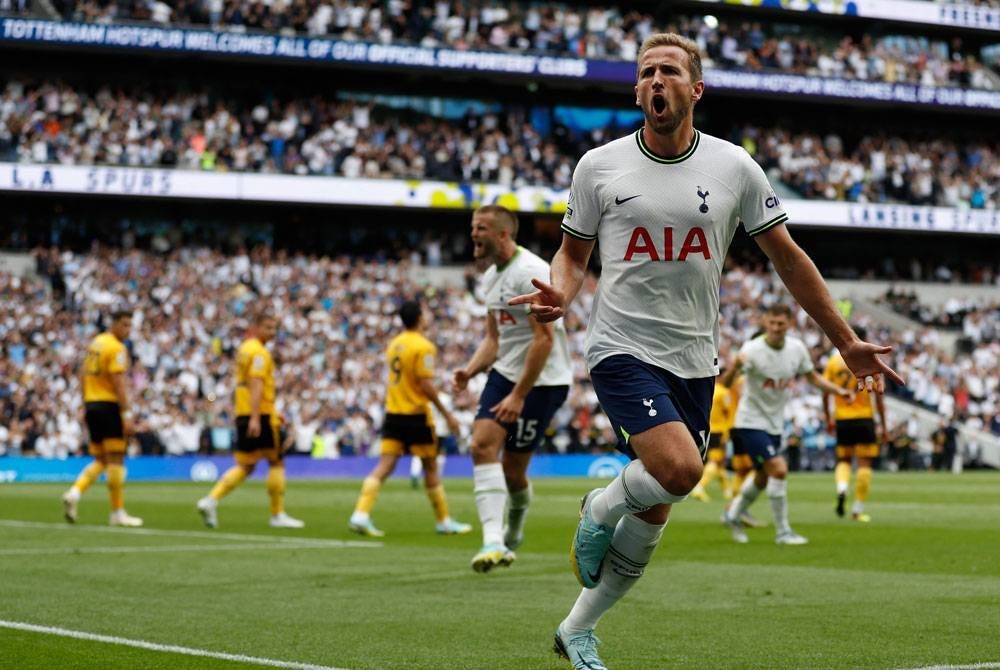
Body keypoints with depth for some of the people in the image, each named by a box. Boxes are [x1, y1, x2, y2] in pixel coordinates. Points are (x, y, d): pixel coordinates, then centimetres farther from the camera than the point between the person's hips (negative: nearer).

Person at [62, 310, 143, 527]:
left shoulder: (94, 343, 15)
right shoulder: (116, 348, -11)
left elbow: (83, 375, 18)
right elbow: (119, 382, -17)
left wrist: (85, 406, 22)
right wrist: (127, 414, -17)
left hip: (92, 404, 8)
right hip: (110, 405, -8)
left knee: (100, 461, 14)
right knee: (115, 460, -1)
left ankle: (75, 493, -8)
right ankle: (118, 513, 1)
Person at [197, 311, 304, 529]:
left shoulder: (244, 348, 19)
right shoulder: (259, 352, -11)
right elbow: (256, 385, -22)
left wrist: (272, 411, 30)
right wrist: (255, 418, -29)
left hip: (243, 414, 9)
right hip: (260, 416, -9)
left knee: (245, 466, 9)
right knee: (276, 462, 2)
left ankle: (211, 500, -6)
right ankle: (278, 515, 7)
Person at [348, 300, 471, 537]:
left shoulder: (394, 344, 10)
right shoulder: (423, 346, -12)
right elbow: (426, 385, -17)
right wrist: (447, 414, -12)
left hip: (393, 412, 6)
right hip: (416, 414, -6)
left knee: (384, 466, 0)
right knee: (431, 467, 7)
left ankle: (361, 515, -14)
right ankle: (444, 521, 17)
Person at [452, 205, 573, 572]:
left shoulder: (531, 273, -18)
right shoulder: (491, 277, 11)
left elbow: (544, 340, -22)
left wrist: (518, 396, -23)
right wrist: (471, 369, -1)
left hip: (542, 380, -8)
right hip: (505, 373, 8)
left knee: (513, 467, -2)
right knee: (482, 445, -13)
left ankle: (512, 535, 25)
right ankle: (494, 540, -19)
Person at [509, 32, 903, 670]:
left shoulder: (734, 166, 2)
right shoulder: (599, 166, -1)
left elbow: (788, 258, 8)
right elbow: (574, 252, 12)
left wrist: (848, 342, 8)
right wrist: (560, 294, -11)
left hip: (695, 362, 3)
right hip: (623, 348, -3)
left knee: (653, 517, 7)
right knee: (679, 467, -28)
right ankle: (602, 507, 5)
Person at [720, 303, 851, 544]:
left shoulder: (797, 348, -4)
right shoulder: (753, 350, -22)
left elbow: (812, 377, 13)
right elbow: (725, 380, -35)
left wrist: (839, 390, -1)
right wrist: (735, 366, -57)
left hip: (775, 423, 7)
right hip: (751, 422, -7)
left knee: (763, 477, 18)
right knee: (779, 469, -19)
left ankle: (733, 515, 43)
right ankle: (782, 531, -8)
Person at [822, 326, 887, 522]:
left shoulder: (834, 361, 4)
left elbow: (825, 393, 4)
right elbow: (878, 396, -4)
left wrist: (828, 419, 16)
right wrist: (883, 426, 1)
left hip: (841, 418, 2)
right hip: (864, 418, -2)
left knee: (844, 459, 17)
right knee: (864, 463, 4)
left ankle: (841, 488, -12)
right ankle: (858, 509, 2)